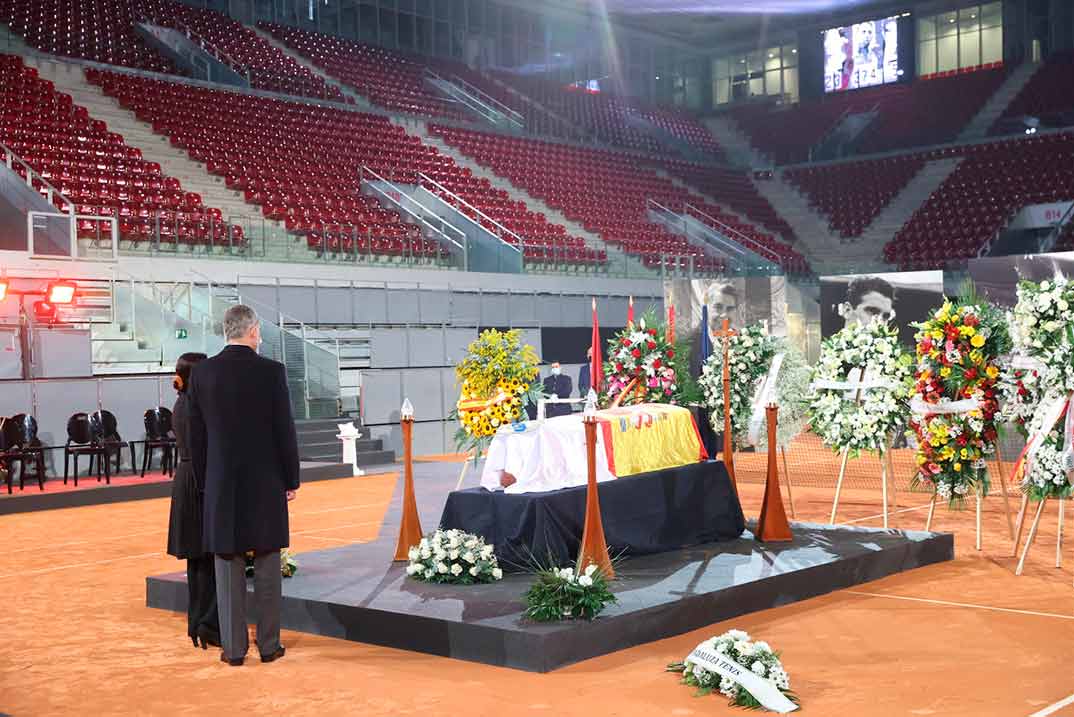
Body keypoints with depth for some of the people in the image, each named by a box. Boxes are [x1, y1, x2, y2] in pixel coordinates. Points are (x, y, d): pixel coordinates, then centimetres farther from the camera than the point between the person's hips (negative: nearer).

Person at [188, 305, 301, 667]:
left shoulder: (202, 373, -1)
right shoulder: (271, 371, -8)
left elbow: (196, 435, 4)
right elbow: (285, 430, -6)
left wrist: (205, 481, 14)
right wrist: (292, 480, 4)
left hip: (222, 486, 2)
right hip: (266, 484, -2)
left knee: (228, 567, 7)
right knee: (267, 567, 7)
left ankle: (234, 647, 10)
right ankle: (268, 645, 11)